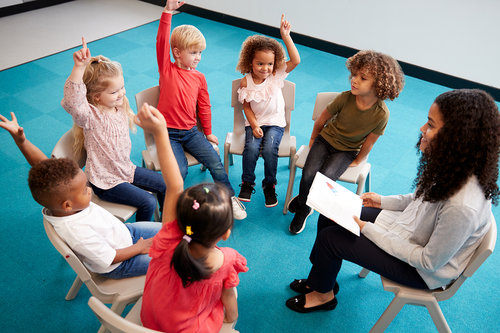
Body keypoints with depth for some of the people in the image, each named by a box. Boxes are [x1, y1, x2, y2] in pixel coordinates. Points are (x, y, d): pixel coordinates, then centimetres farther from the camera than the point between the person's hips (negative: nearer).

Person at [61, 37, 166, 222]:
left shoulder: (120, 108, 1)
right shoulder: (90, 116, -23)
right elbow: (72, 101, -47)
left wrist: (127, 166, 17)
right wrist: (79, 66, -57)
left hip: (126, 170, 8)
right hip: (106, 182, -8)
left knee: (164, 184, 7)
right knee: (148, 202, -16)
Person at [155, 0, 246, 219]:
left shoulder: (199, 78, 5)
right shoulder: (167, 69, -3)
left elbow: (204, 107, 14)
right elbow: (161, 42, -19)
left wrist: (208, 132, 19)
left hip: (191, 131, 3)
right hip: (168, 133, -3)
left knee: (215, 162, -8)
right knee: (179, 171, -20)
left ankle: (230, 197, 11)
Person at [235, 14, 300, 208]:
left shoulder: (277, 76, -5)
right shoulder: (246, 82, -5)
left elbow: (296, 60, -16)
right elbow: (247, 107, -2)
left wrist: (286, 36, -21)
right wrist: (254, 126, -14)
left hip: (275, 122, 0)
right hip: (254, 122, 0)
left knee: (269, 149, -24)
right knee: (251, 148, -25)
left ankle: (269, 185, 0)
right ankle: (247, 183, 0)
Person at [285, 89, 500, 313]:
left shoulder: (463, 206, -38)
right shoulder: (450, 165, -14)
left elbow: (430, 261, -26)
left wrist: (368, 230, -23)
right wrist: (383, 201, 4)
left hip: (422, 271, -7)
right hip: (409, 226, 8)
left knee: (329, 238, -7)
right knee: (328, 218, 5)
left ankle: (323, 295, 24)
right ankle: (322, 277, 29)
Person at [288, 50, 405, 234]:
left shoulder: (381, 114, -22)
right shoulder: (345, 98, -20)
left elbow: (369, 141, -7)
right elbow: (321, 120, -3)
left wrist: (357, 161, 4)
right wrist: (313, 139, 10)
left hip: (347, 151, -1)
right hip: (326, 139, 1)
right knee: (309, 175, -21)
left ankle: (303, 210, 5)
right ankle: (303, 202, 14)